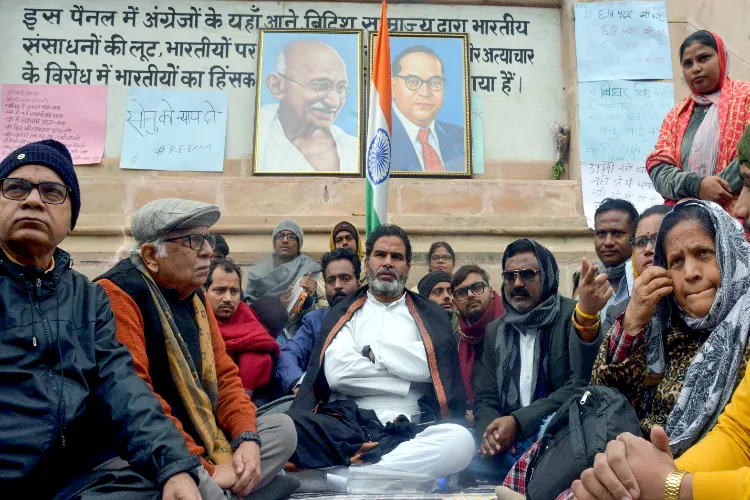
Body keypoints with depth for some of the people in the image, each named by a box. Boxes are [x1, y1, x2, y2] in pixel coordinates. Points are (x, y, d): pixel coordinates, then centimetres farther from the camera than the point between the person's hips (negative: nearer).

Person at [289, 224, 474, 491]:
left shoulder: (431, 316, 18)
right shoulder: (342, 313, 16)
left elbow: (432, 364, -4)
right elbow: (336, 373, -3)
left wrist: (372, 351, 2)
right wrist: (409, 371, 0)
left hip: (412, 429, 2)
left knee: (461, 440, -33)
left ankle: (345, 474, -30)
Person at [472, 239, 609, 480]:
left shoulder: (573, 315, -2)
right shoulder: (495, 331, 14)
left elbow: (580, 385, -15)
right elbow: (485, 399, 10)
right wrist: (491, 432, -12)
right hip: (509, 445, 5)